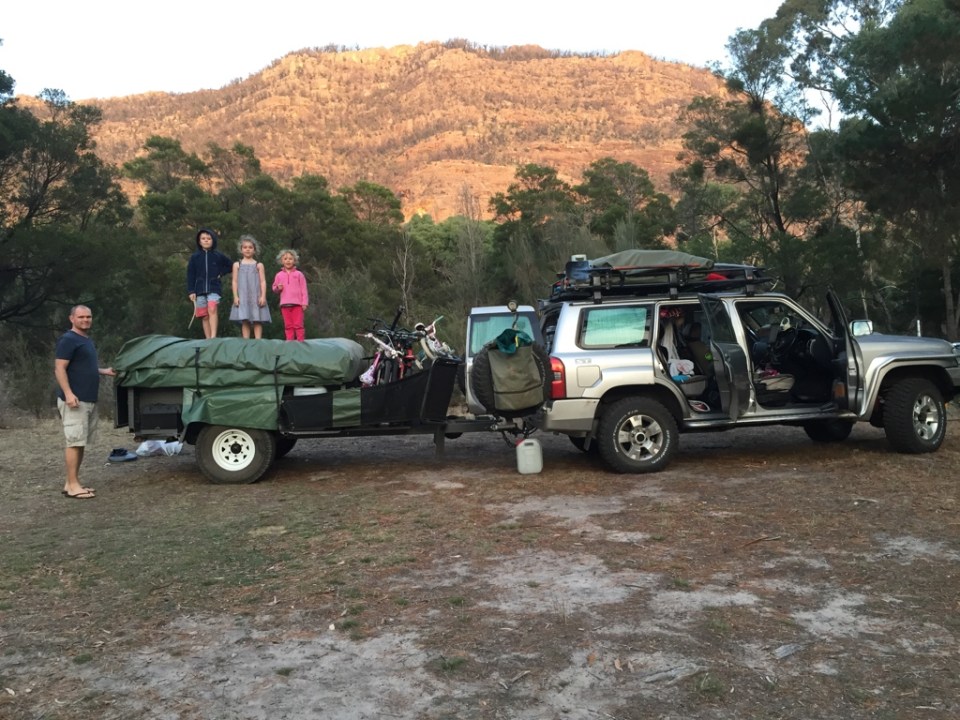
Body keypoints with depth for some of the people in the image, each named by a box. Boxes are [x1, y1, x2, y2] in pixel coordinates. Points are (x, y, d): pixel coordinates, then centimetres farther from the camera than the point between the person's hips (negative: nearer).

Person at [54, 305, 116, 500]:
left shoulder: (87, 340, 19)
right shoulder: (68, 340, -10)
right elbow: (59, 369, -17)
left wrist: (104, 371, 18)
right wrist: (68, 393, -27)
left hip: (89, 400, 10)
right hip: (75, 400, -10)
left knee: (81, 443, 11)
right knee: (74, 443, -8)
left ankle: (73, 483, 16)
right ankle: (72, 486, -5)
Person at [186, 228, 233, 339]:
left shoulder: (218, 256, 5)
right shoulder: (194, 257, 6)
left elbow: (230, 266, 17)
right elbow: (190, 276, 5)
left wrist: (221, 273, 3)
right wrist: (191, 291, -3)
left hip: (214, 289, -2)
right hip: (200, 290, 2)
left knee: (212, 310, -23)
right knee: (204, 316, 2)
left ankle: (213, 337, -31)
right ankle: (208, 340, 6)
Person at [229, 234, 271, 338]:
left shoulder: (258, 265, 8)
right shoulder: (237, 264, 10)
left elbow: (263, 281, 3)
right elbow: (235, 281, 7)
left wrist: (263, 296, -7)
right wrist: (235, 296, -2)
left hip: (256, 297, 0)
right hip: (242, 297, 0)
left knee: (257, 321, -3)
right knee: (244, 321, -3)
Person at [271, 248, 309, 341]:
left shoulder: (299, 274, 4)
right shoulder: (279, 275, 10)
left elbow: (303, 289, 3)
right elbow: (274, 288, 17)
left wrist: (304, 302, -4)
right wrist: (278, 288, -7)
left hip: (297, 304, -2)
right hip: (285, 304, 2)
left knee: (298, 325, -2)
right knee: (288, 326, 4)